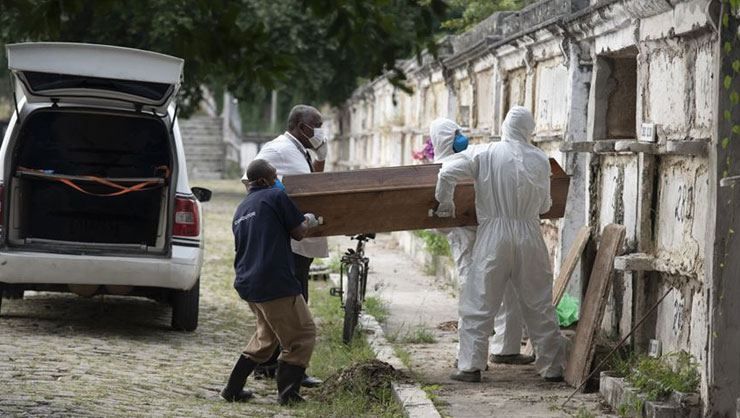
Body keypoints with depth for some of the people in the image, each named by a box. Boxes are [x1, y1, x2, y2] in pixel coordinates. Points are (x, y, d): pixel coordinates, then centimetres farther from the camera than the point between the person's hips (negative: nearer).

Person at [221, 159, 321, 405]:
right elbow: (298, 233, -2)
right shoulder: (276, 197, -5)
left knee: (266, 336, 23)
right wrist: (309, 221, 20)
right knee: (303, 334, 4)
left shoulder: (241, 209, 20)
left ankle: (233, 389, 19)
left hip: (247, 283, 9)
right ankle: (287, 391, -2)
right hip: (275, 283, -9)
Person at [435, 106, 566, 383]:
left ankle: (471, 366, -1)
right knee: (539, 304, 10)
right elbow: (545, 206, 10)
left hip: (494, 236, -2)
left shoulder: (487, 155, -3)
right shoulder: (540, 160, 2)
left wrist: (445, 203, 9)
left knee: (479, 303, 4)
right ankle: (552, 367, 15)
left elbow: (448, 173, -8)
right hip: (530, 237, 2)